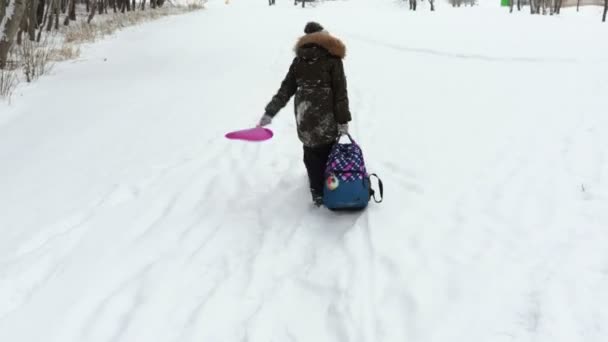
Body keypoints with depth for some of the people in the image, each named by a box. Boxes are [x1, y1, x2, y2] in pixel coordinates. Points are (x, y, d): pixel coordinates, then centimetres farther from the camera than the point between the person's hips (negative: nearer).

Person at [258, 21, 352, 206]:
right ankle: (323, 191, 5)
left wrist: (269, 113, 11)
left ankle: (317, 190, 16)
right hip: (326, 116, -4)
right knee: (326, 152, 4)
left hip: (304, 116, 4)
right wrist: (343, 120, -5)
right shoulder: (332, 58, -3)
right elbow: (340, 92, -8)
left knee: (311, 153, 14)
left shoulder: (299, 60, 8)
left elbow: (285, 89, 7)